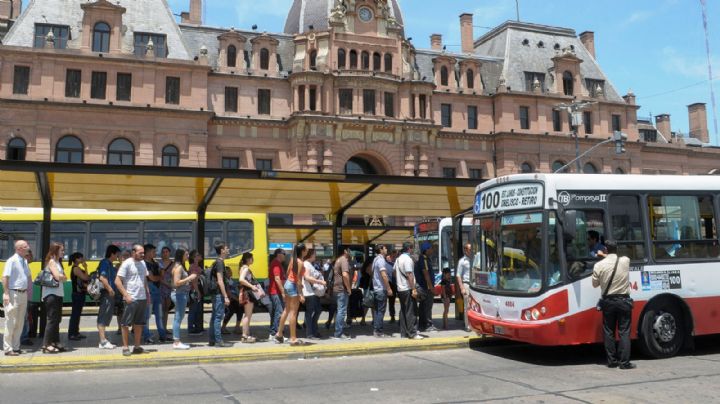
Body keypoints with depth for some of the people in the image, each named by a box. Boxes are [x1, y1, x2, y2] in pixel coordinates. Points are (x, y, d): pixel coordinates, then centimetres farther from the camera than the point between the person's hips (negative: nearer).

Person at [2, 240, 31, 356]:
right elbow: (5, 277, -17)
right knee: (11, 323, -3)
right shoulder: (12, 261, -13)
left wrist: (28, 290, 16)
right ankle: (8, 349, 4)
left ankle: (16, 347, 23)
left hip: (23, 294, 8)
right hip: (13, 294, -8)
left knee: (20, 322, 13)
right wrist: (6, 293, -21)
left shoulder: (24, 261, 11)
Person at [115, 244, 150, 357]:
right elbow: (117, 281, -12)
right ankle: (125, 347, 8)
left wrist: (148, 293, 12)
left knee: (139, 324, 12)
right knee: (126, 324, 1)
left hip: (142, 298, 7)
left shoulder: (143, 263, 12)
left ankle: (137, 346, 19)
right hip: (131, 299, -7)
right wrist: (126, 295, -17)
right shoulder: (127, 263, -8)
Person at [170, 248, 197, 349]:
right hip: (179, 294, -10)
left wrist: (190, 278, 10)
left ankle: (176, 341, 18)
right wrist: (189, 278, -19)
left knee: (178, 318, 12)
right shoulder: (178, 267, -15)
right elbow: (176, 282, -22)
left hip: (182, 294, 10)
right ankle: (177, 342, -1)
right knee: (178, 318, -6)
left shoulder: (181, 266, 14)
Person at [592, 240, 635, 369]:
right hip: (623, 301, 0)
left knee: (608, 332, 9)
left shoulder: (599, 265, -8)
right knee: (624, 332, 2)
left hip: (608, 301, 0)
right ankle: (624, 362, 0)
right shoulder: (626, 261, -5)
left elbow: (595, 284, 3)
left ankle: (612, 361, 12)